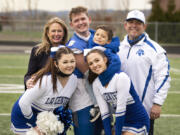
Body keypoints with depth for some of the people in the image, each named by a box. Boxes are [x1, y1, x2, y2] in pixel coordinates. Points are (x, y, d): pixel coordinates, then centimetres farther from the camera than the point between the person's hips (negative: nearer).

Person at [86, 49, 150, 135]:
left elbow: (121, 108, -19)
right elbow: (104, 112, -1)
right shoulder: (96, 84, -1)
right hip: (121, 122, 6)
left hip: (138, 122, -6)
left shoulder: (121, 77, -20)